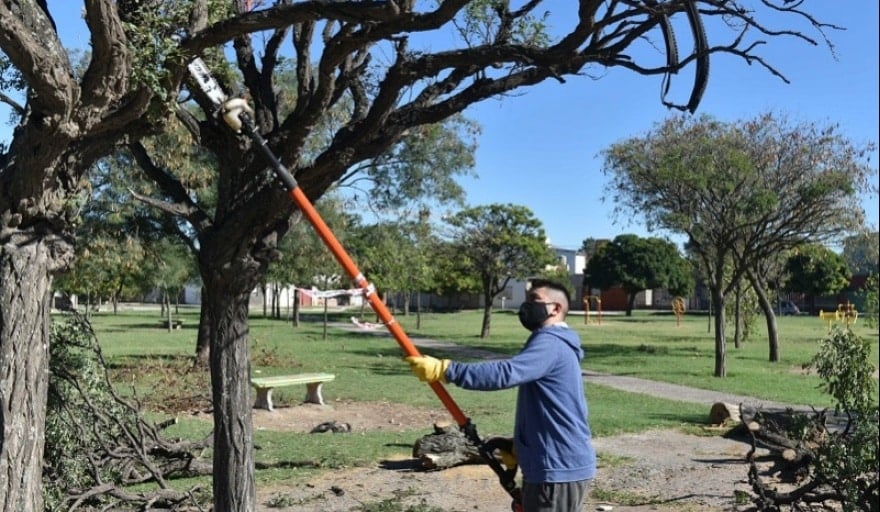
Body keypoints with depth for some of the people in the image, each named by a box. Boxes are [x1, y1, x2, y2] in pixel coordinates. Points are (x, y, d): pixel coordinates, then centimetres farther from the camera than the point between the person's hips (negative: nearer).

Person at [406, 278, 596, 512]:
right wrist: (520, 449, 11)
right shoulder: (554, 344, 17)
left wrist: (444, 370, -37)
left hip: (558, 468, -11)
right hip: (560, 464, 11)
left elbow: (506, 373, -35)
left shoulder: (550, 345, -18)